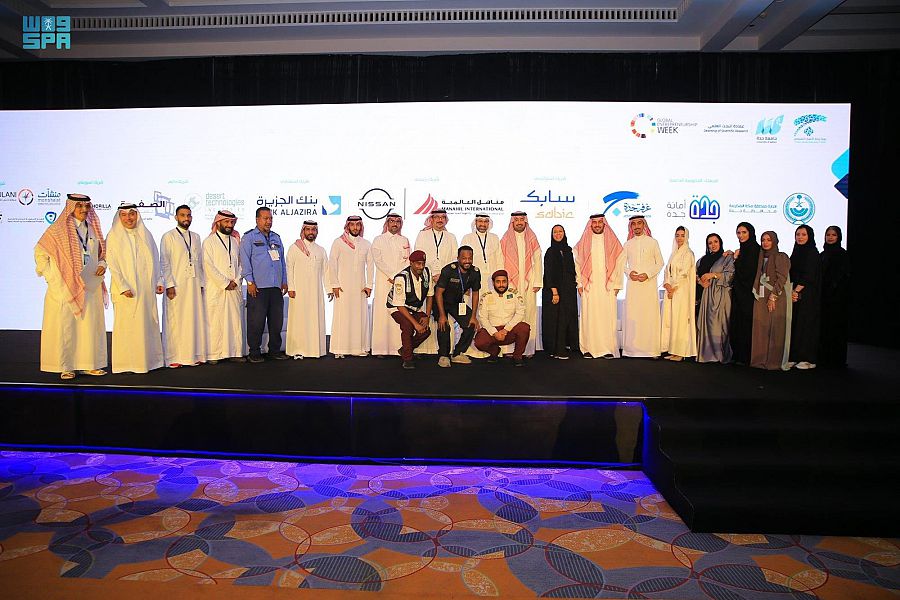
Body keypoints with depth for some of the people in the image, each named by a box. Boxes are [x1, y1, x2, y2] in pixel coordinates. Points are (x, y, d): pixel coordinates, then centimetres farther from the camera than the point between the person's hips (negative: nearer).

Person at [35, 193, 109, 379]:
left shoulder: (93, 229, 11)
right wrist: (51, 276, -6)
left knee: (91, 325, 5)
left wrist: (102, 264, 1)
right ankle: (65, 366, 6)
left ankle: (90, 364, 14)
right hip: (64, 287, -4)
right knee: (64, 326, -1)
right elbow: (40, 253, 0)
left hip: (90, 287, 5)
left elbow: (102, 252, 21)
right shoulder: (57, 230, -3)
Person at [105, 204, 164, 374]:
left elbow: (155, 259, 14)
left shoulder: (145, 235, 12)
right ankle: (126, 363, 4)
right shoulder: (114, 236, -1)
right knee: (126, 326, -2)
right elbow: (112, 265, -7)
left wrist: (158, 281, 5)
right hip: (126, 291, -4)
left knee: (148, 324, 7)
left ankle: (148, 359, 16)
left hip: (146, 290, 4)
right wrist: (123, 287, -15)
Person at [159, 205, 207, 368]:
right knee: (175, 321, -5)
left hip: (194, 285, 4)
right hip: (176, 285, -4)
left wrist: (201, 283, 9)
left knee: (194, 320, 3)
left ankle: (193, 355, 10)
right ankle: (174, 357, 0)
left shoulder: (196, 237, 17)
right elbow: (164, 263, -2)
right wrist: (169, 285, -11)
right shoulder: (168, 237, 3)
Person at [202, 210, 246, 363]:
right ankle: (213, 354, 2)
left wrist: (236, 281, -2)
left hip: (234, 289, 5)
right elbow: (208, 266, -8)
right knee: (215, 323, -4)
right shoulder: (209, 241, 0)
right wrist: (224, 283, -10)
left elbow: (241, 263, 14)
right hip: (215, 289, -5)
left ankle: (235, 352, 10)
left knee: (236, 321, 4)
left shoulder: (236, 241, 16)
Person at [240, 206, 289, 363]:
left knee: (277, 320, 7)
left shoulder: (276, 237, 19)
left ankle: (275, 350, 18)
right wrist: (250, 281, -10)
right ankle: (255, 352, 7)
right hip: (258, 287, -5)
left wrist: (284, 281, 14)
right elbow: (245, 260, -4)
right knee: (256, 321, -2)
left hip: (276, 286, 5)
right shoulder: (249, 237, 2)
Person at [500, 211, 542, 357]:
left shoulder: (532, 239, 10)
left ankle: (528, 348, 4)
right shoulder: (505, 240, 7)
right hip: (510, 283, -1)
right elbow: (500, 263, 4)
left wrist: (537, 282, 0)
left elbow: (538, 261, 7)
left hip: (528, 283, 1)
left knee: (528, 313, -1)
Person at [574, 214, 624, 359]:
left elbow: (619, 263, 5)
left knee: (608, 316, -3)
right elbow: (578, 263, 8)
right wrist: (580, 284, 1)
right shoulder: (584, 242, 8)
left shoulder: (612, 241, 7)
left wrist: (616, 284, -1)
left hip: (608, 286, 0)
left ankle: (608, 349, 1)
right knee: (589, 316, -2)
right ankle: (590, 348, 3)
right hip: (589, 286, 1)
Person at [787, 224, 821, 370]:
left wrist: (797, 290, -14)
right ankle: (794, 357, 7)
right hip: (794, 294, 7)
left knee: (806, 324, -5)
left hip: (808, 296, -7)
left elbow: (808, 276, -13)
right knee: (794, 324, 4)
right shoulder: (796, 252, 15)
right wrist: (791, 291, 0)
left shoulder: (813, 253, -6)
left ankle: (809, 359, 0)